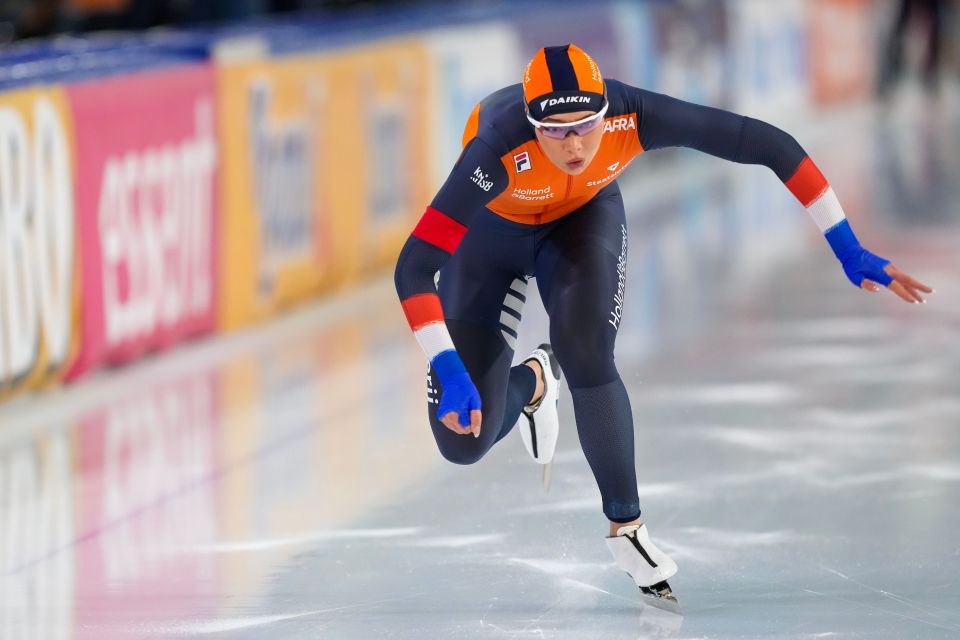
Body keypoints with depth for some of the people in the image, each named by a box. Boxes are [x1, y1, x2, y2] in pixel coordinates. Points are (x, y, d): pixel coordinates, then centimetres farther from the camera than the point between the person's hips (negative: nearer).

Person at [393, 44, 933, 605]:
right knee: (464, 440, -7)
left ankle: (627, 528, -4)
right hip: (491, 227, -1)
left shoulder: (632, 117, -38)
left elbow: (767, 144, -31)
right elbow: (413, 267, -43)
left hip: (585, 214, 1)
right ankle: (530, 383, 31)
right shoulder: (502, 151, -44)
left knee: (586, 357, -27)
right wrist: (449, 370, -53)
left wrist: (848, 250, -32)